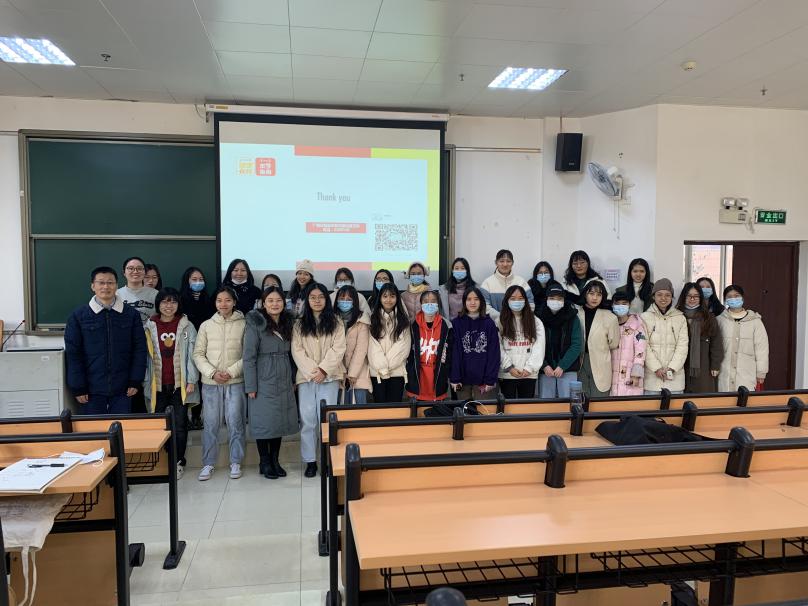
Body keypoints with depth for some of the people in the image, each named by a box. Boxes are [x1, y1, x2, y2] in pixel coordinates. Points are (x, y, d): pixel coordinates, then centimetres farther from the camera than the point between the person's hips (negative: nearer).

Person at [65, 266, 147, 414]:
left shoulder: (131, 314, 2)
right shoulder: (78, 316, 0)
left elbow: (140, 349, 3)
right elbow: (72, 353, -1)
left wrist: (135, 381, -2)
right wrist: (78, 388, -5)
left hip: (122, 389, 1)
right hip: (92, 390, -1)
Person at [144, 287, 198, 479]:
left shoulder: (186, 326, 0)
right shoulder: (149, 326, 4)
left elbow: (191, 354, -1)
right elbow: (145, 355, 6)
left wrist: (191, 381, -6)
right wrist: (145, 382, 3)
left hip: (179, 384, -1)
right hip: (157, 384, 1)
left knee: (180, 424, 5)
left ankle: (179, 462, 17)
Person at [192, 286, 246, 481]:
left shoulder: (243, 324, -2)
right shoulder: (206, 325, 5)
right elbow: (198, 354, 4)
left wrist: (231, 372, -12)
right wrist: (212, 373, -8)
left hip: (235, 382, -1)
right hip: (211, 383, 2)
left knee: (235, 423, 3)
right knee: (210, 424, 6)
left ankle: (235, 462, 18)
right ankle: (208, 463, 19)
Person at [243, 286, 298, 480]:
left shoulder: (288, 323, 7)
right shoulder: (255, 324, -9)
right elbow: (249, 357, -10)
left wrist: (293, 380, 10)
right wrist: (251, 386, -12)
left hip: (284, 381, 5)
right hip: (264, 382, -5)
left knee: (281, 420, 9)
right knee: (264, 421, 2)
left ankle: (275, 460, 22)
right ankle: (264, 463, 16)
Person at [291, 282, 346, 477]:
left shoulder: (336, 323, 5)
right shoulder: (299, 324, 8)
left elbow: (338, 349, -2)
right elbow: (297, 350, 0)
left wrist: (323, 370, -12)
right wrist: (311, 371, -11)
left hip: (329, 377, -1)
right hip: (306, 377, 1)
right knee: (307, 419, 1)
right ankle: (310, 461, 10)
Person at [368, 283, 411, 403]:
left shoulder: (403, 319, 6)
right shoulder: (373, 318, 6)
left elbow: (403, 346, -3)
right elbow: (372, 346, -2)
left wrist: (388, 364, -10)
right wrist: (382, 366, -12)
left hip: (397, 371, 0)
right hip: (377, 371, 0)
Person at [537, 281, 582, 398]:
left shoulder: (572, 318, 2)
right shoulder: (540, 318, 3)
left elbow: (576, 345, -3)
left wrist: (562, 366, -11)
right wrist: (544, 366, -11)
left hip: (568, 370, 0)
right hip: (545, 370, 1)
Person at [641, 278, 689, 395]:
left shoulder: (680, 318, 9)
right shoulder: (645, 317, 3)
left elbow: (682, 346, 2)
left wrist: (672, 368, -9)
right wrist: (656, 368, -12)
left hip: (674, 375, 2)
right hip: (652, 375, -2)